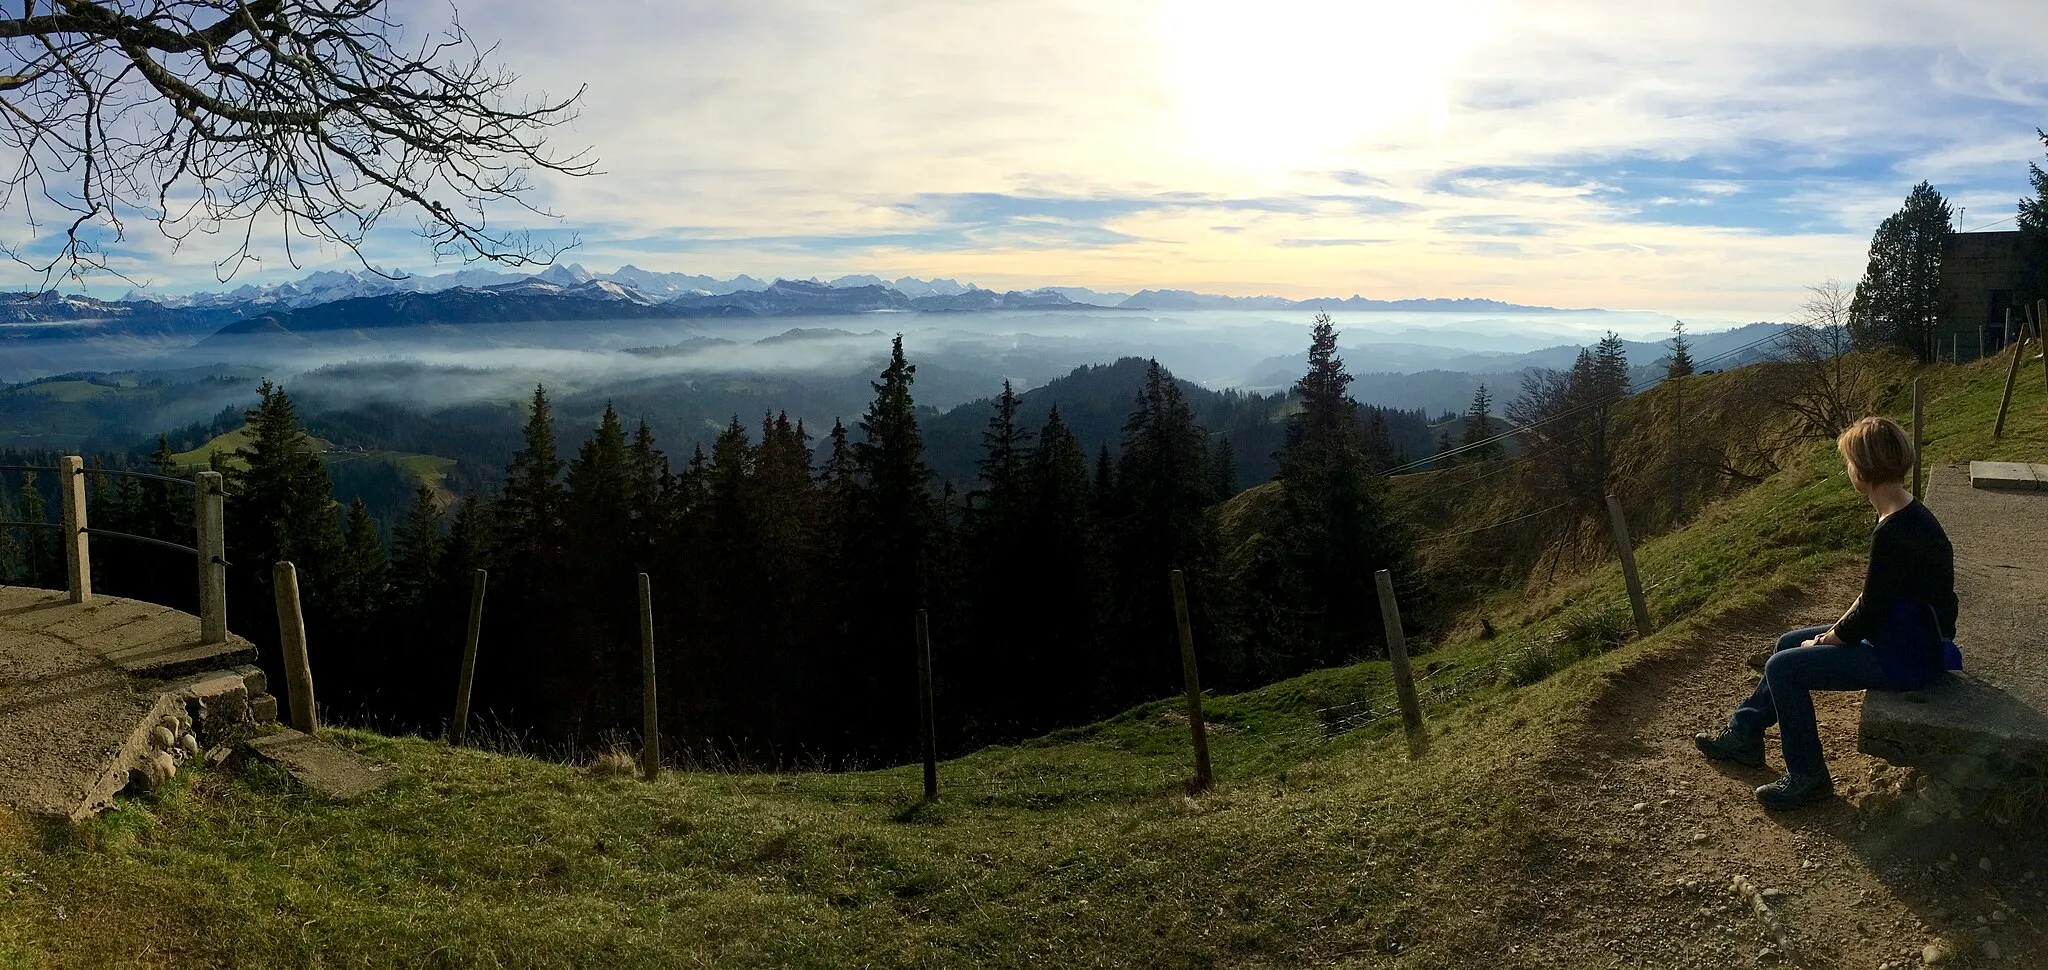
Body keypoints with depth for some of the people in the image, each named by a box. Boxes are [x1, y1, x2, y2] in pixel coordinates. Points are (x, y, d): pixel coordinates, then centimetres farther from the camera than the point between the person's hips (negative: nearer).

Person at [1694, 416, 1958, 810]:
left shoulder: (1893, 534, -30)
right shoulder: (1908, 513, 3)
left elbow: (1868, 615, -23)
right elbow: (1873, 594, 12)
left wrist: (1824, 642, -7)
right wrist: (1837, 629, 6)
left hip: (1905, 659, -10)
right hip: (1910, 638, 10)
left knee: (1783, 667, -10)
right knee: (1788, 643, 16)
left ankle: (1807, 778, 4)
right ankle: (1743, 736, 26)